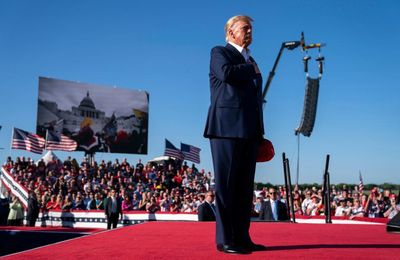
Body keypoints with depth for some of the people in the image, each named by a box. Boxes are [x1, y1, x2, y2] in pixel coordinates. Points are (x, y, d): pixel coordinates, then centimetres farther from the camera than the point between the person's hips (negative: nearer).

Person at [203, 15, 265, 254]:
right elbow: (226, 73, -19)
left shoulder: (251, 62, 27)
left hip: (249, 131, 7)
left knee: (245, 187, 7)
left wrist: (260, 132, 17)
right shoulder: (219, 52, 5)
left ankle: (242, 237, 12)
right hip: (228, 127, -7)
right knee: (226, 185, -5)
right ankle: (225, 240, 0)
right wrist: (251, 69, 0)